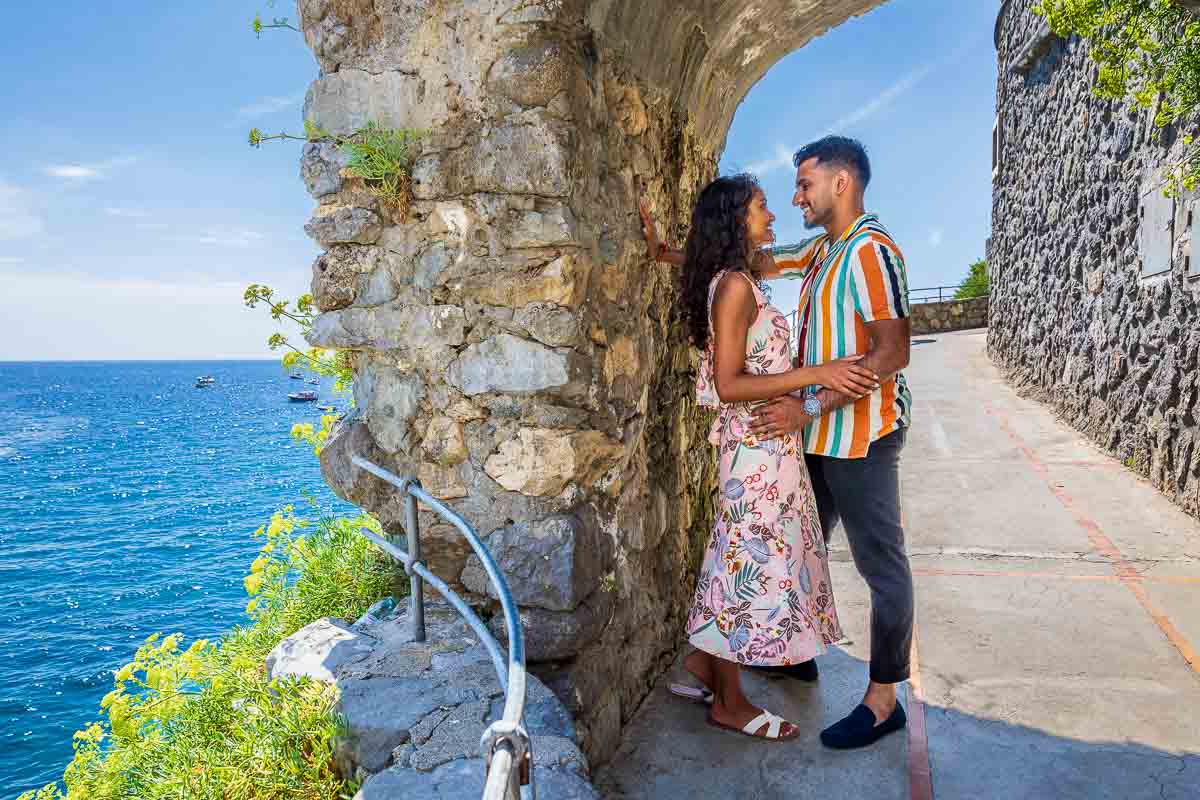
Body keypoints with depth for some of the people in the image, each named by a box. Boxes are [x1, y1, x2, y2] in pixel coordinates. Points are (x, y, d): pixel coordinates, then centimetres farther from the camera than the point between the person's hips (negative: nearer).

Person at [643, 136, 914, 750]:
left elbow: (892, 353, -23)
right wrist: (665, 252, 11)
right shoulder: (822, 250, 13)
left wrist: (809, 406, -25)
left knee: (881, 563, 1)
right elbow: (752, 261, 16)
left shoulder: (870, 251, -17)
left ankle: (883, 700, 12)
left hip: (861, 435, -10)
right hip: (821, 433, 10)